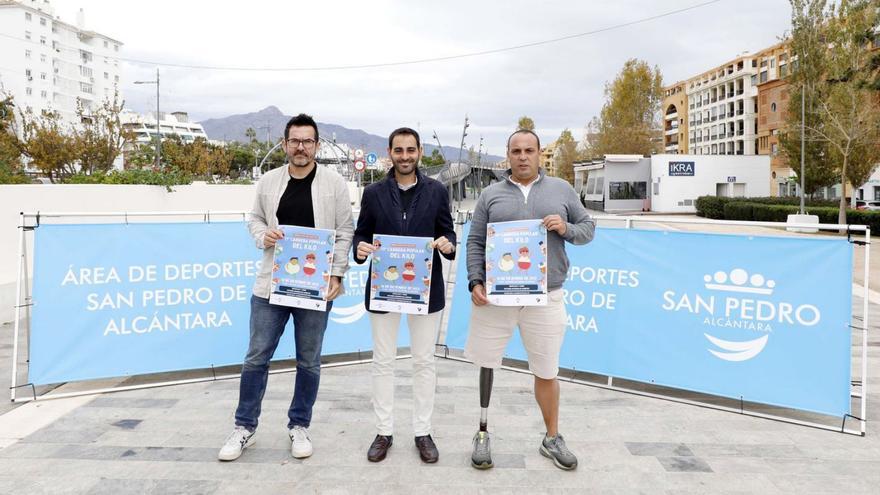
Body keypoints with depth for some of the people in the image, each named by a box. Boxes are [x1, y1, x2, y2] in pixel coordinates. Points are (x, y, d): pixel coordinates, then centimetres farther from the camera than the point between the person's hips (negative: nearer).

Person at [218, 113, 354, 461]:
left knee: (309, 362, 9)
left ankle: (299, 426, 26)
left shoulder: (334, 183, -2)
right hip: (271, 284, 2)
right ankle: (245, 427, 23)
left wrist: (336, 275, -9)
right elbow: (255, 219, 15)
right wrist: (262, 236, -8)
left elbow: (345, 232, -1)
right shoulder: (268, 182, 5)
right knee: (256, 357, 7)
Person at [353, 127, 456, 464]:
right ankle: (384, 431, 21)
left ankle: (422, 431, 21)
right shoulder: (374, 193, 4)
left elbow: (448, 234, 4)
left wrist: (447, 245, -18)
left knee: (424, 361, 8)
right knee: (383, 362, 8)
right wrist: (360, 248, -16)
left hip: (425, 289, 0)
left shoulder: (437, 191, 3)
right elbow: (361, 233, 6)